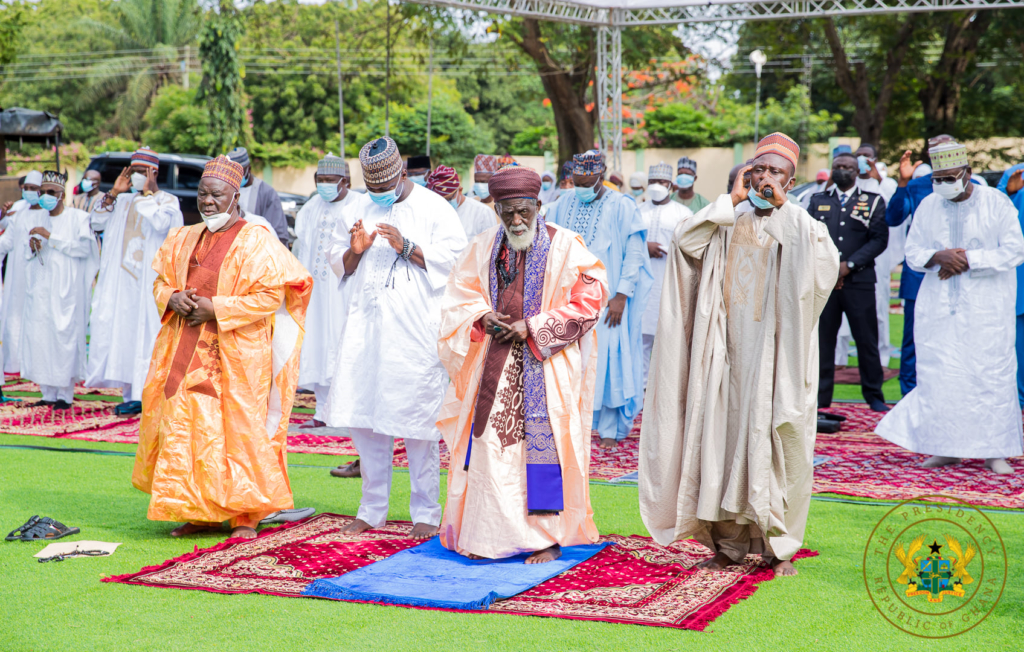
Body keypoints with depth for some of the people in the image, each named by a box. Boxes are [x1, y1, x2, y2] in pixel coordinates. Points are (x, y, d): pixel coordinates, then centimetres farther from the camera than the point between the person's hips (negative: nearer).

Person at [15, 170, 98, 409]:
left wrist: (51, 237, -14)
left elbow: (85, 247, -12)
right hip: (41, 288, 5)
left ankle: (65, 394, -5)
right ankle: (49, 392, 4)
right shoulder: (40, 219, 17)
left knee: (64, 335, -9)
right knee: (40, 336, -2)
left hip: (66, 288, -5)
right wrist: (33, 248, -1)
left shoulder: (78, 217, 1)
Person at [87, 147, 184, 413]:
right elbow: (96, 223, 7)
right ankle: (132, 394, 10)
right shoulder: (123, 201, 15)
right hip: (123, 279, 6)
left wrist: (148, 193, -11)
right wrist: (114, 192, 1)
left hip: (150, 279, -6)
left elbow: (161, 223, -21)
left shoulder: (168, 201, -1)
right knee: (123, 333, 5)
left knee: (149, 335, -8)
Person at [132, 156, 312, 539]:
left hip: (236, 354, -6)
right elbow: (161, 280, 20)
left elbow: (271, 295, -14)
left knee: (237, 431, -2)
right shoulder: (185, 239, 12)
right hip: (186, 352, 6)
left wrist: (215, 309, -17)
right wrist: (172, 297, -4)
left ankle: (245, 517, 8)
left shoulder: (256, 241, -7)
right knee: (186, 428, 5)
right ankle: (201, 512, 15)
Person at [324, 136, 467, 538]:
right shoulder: (357, 211, 14)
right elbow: (337, 265, 16)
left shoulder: (434, 208, 1)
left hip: (416, 330, -4)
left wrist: (407, 247, -15)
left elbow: (454, 260, -6)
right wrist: (354, 251, -5)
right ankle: (372, 509, 18)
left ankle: (426, 512, 7)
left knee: (417, 420, -3)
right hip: (366, 328, 4)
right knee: (363, 416, 5)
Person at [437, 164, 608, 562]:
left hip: (545, 365, -4)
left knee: (542, 443, -6)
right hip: (493, 365, 4)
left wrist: (533, 327, -13)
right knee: (490, 446, 1)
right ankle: (489, 533, 10)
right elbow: (459, 297, 15)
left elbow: (589, 300, -7)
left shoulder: (565, 247, -4)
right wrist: (482, 318, -7)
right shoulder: (484, 248, 9)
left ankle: (547, 536, 2)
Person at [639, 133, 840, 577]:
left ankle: (779, 545, 5)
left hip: (779, 357, -2)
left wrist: (783, 208, -12)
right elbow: (685, 242, -7)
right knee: (725, 442, 2)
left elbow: (827, 265, -18)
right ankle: (728, 543, 11)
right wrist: (733, 199, -5)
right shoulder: (728, 227, 11)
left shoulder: (802, 227, 4)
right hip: (731, 355, 2)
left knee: (778, 448, -3)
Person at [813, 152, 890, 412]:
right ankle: (820, 397, 7)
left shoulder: (873, 202, 8)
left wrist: (849, 265, -10)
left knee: (867, 340, 0)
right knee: (822, 339, 0)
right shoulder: (818, 201, 15)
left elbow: (879, 239, -2)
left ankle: (874, 396, 10)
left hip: (859, 281, -2)